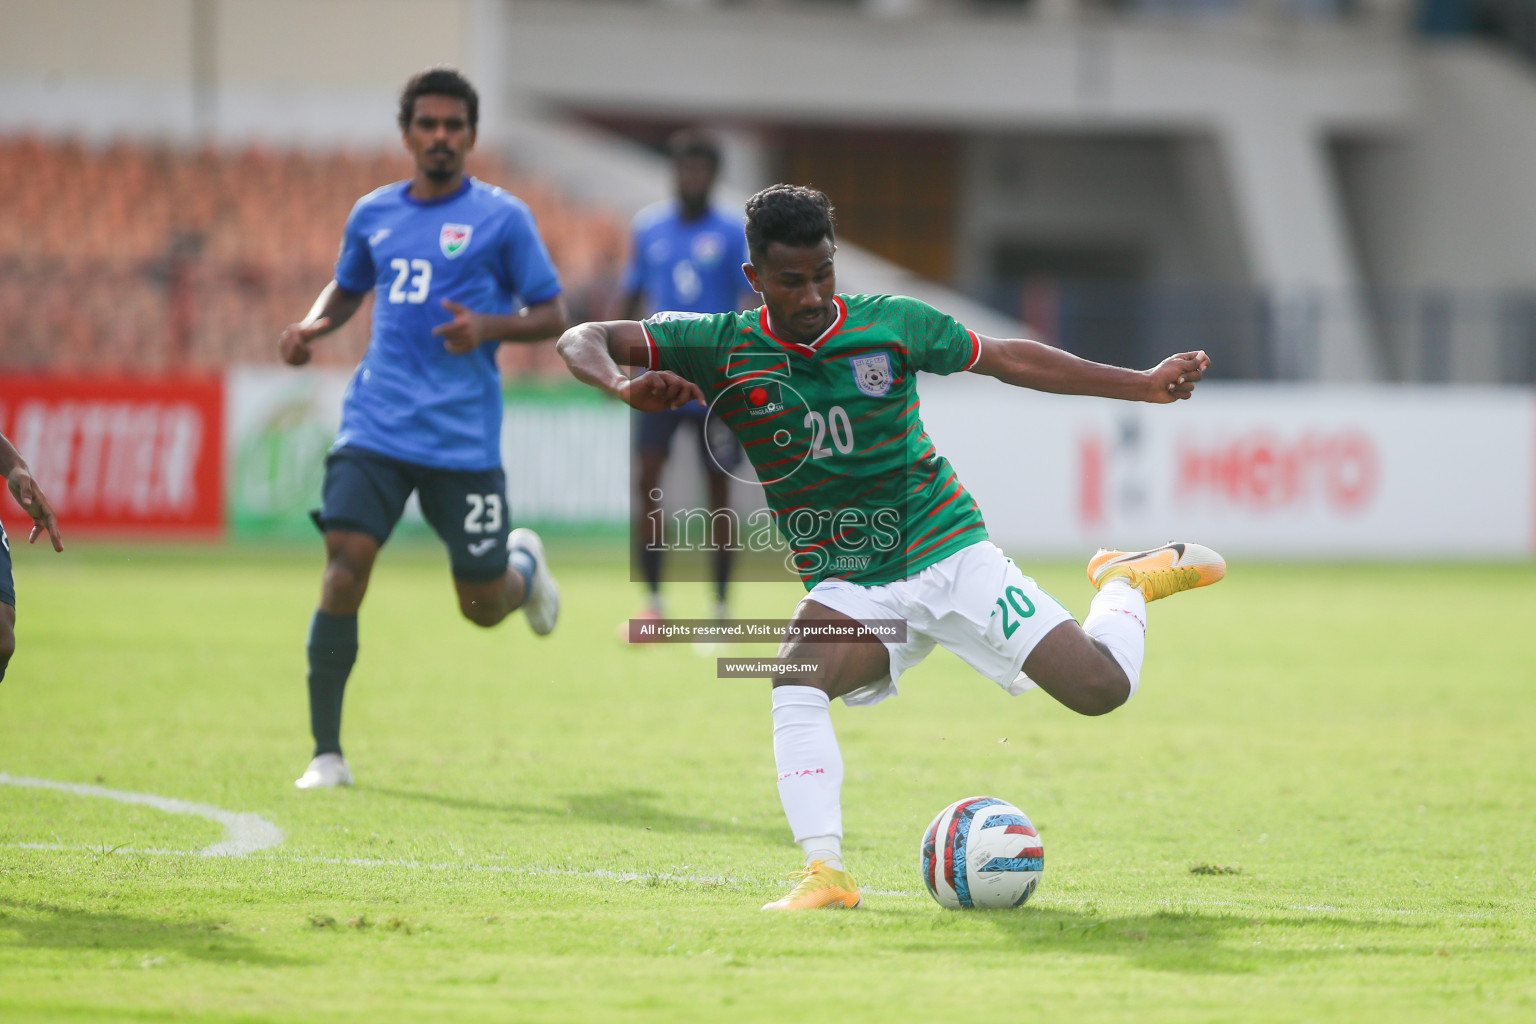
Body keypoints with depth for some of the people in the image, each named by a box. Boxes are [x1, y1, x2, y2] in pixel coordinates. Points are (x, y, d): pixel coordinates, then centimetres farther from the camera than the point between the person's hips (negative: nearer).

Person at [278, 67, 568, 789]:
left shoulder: (501, 217, 0)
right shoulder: (373, 214, 11)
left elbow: (551, 316, 2)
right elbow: (347, 288, 28)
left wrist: (488, 328, -18)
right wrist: (312, 326, 7)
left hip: (463, 437, -2)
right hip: (376, 426, 2)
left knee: (484, 606, 4)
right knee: (345, 561, -17)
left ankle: (524, 563, 44)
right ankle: (327, 753, -11)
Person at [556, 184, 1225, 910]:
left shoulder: (892, 325, -5)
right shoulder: (724, 347, -6)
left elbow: (1008, 359, 8)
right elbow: (582, 342, -7)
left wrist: (1143, 386, 7)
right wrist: (625, 387, -31)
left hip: (949, 551, 0)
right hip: (849, 591, 0)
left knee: (1100, 688, -11)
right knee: (797, 679, -33)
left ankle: (1127, 584, 22)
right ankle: (825, 874, -33)